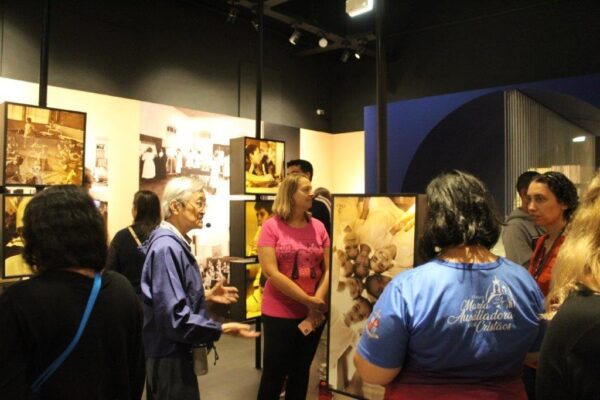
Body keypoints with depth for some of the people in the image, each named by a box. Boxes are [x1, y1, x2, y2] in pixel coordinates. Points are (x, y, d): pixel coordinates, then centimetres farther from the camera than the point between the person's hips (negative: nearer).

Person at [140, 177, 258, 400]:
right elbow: (174, 315, -29)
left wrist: (207, 296, 9)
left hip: (174, 352, 10)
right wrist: (222, 329, -25)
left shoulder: (174, 244, 8)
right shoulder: (166, 248, -25)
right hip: (169, 356, -10)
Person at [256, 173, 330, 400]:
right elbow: (271, 272, -16)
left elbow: (328, 269, 1)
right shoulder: (271, 226, -8)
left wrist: (317, 304, -12)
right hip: (279, 313, -4)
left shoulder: (318, 227, 3)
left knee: (301, 371, 17)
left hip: (313, 315, 4)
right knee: (274, 373, 8)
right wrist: (309, 301, -16)